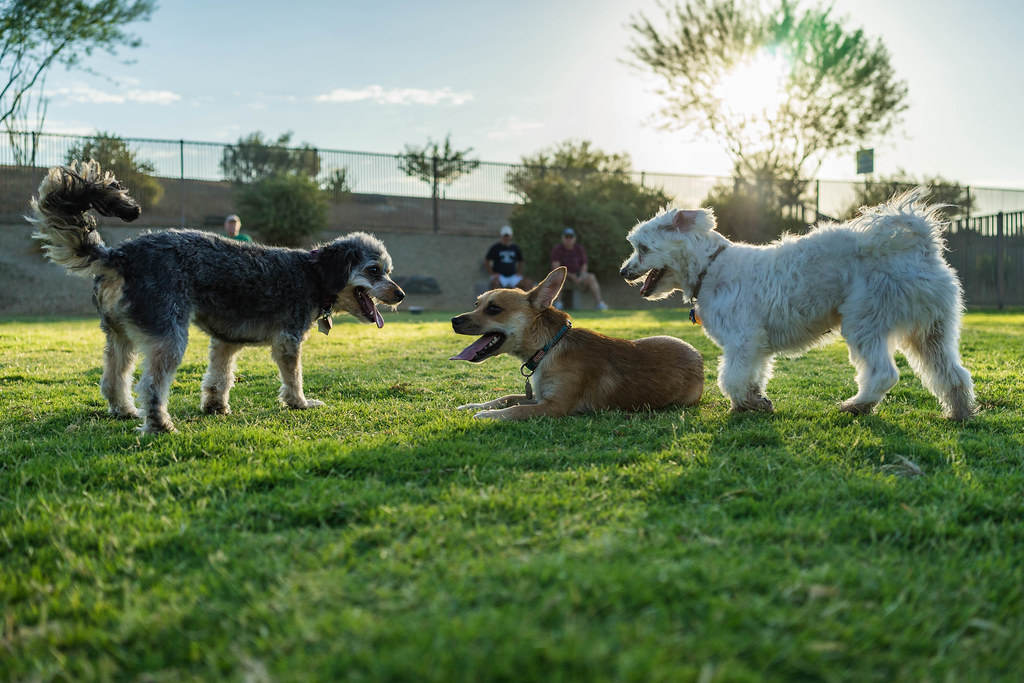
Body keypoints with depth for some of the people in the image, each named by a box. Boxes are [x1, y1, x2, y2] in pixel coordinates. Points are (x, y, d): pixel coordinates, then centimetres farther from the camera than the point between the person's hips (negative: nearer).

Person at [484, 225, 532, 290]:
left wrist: (519, 272, 6)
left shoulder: (515, 248, 11)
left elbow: (520, 262, 22)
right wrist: (492, 273, -5)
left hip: (512, 276, 3)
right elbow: (486, 261, 4)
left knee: (528, 283, -21)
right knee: (495, 282, -38)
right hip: (499, 276, -3)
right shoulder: (495, 247, 2)